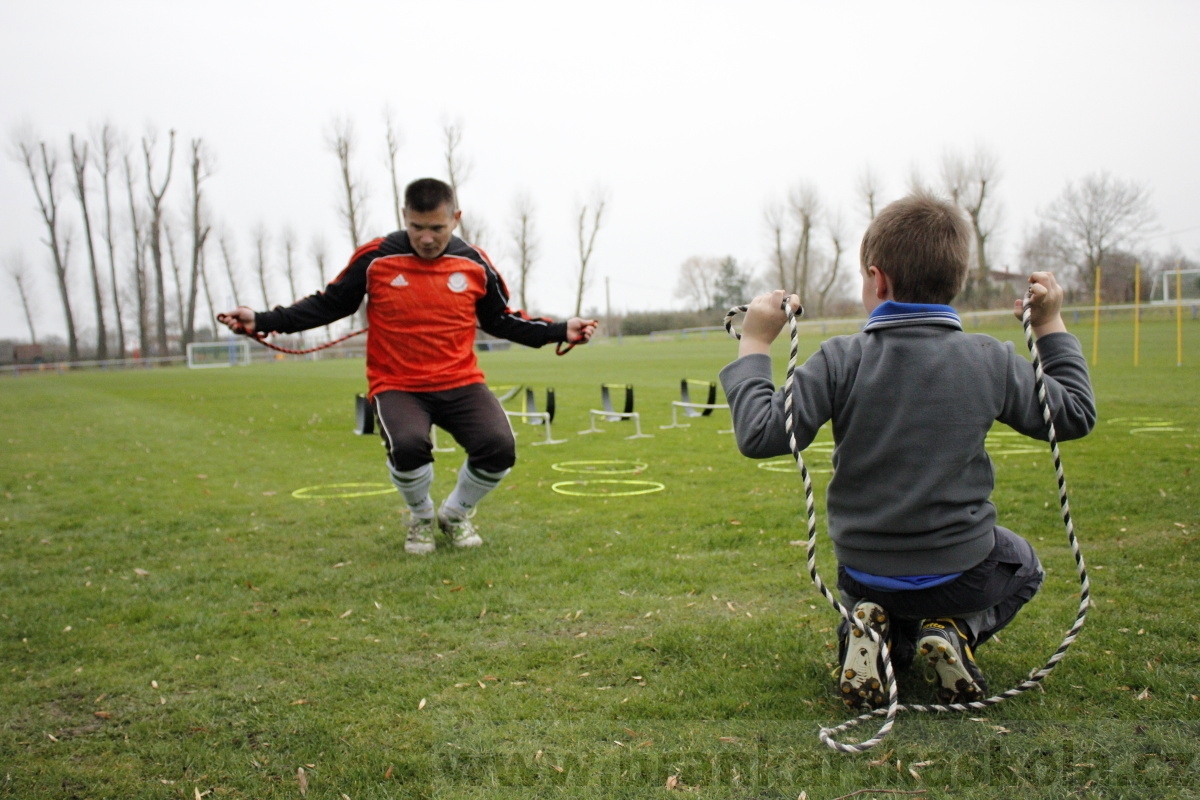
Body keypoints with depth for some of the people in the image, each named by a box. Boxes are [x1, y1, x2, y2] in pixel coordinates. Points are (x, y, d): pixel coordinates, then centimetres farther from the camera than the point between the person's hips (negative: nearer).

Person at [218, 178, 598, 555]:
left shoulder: (475, 264, 2)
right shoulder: (375, 259, -4)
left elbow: (501, 320, 15)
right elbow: (329, 304, 7)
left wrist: (560, 331, 6)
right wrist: (263, 321, -2)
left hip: (461, 383, 2)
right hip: (397, 387, -2)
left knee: (499, 449, -23)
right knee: (408, 446, -33)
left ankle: (456, 514, 13)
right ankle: (421, 518, 5)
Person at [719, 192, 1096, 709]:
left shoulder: (842, 361, -16)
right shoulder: (990, 361, -9)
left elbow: (761, 435, -17)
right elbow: (1076, 416, 6)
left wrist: (754, 346, -7)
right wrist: (1052, 327, 16)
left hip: (863, 572, 0)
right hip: (960, 571, 0)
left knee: (865, 589, 38)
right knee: (1022, 567, 35)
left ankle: (878, 634, 2)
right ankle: (957, 630, 5)